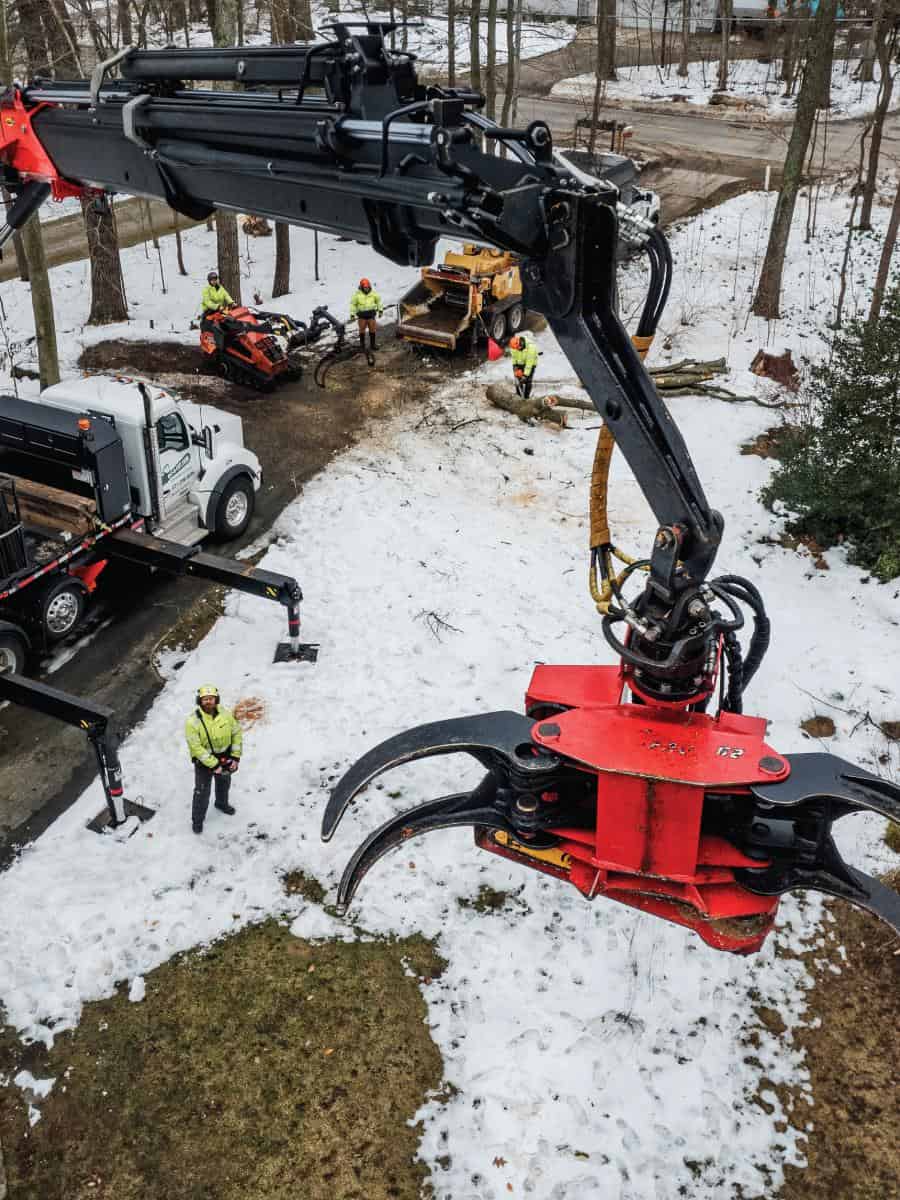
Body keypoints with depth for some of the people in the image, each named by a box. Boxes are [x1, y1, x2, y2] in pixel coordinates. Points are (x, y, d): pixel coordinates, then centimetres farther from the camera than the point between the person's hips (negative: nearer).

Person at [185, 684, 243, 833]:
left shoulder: (226, 714, -16)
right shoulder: (193, 721, -28)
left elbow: (236, 733, -5)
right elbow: (196, 747, -26)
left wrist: (236, 757, -9)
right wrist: (213, 765, -26)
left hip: (225, 757, 4)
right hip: (204, 760, -4)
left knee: (224, 784, 28)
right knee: (202, 792, 5)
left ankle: (221, 803, 58)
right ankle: (197, 819, 29)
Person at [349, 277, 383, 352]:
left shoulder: (373, 293, 0)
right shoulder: (357, 294, -8)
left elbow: (378, 301, 13)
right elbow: (353, 304, -3)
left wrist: (380, 310, 10)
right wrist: (352, 314, -7)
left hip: (371, 314, 2)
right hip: (362, 315, -2)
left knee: (372, 330, 4)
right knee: (362, 330, 3)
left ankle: (372, 344, 15)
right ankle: (362, 345, 15)